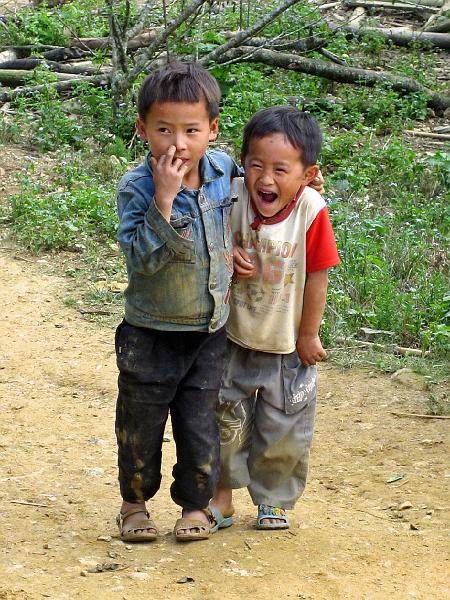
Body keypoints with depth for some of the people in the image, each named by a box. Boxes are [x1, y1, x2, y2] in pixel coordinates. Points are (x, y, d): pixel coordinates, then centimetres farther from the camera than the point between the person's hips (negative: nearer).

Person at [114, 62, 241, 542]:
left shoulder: (223, 169, -6)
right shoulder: (136, 187, -19)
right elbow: (143, 258, -30)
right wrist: (164, 199, -37)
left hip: (209, 332, 2)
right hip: (150, 335, -2)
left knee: (201, 426, 10)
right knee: (141, 425, 13)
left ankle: (195, 503, 29)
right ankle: (135, 501, 33)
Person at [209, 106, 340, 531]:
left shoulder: (311, 211, -23)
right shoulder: (233, 197, -18)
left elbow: (316, 276, -13)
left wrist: (309, 336, -7)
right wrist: (229, 257, -22)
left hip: (288, 345, -1)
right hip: (234, 337, 2)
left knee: (285, 431, 10)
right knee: (226, 420, 12)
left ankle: (273, 499, 31)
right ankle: (223, 495, 29)